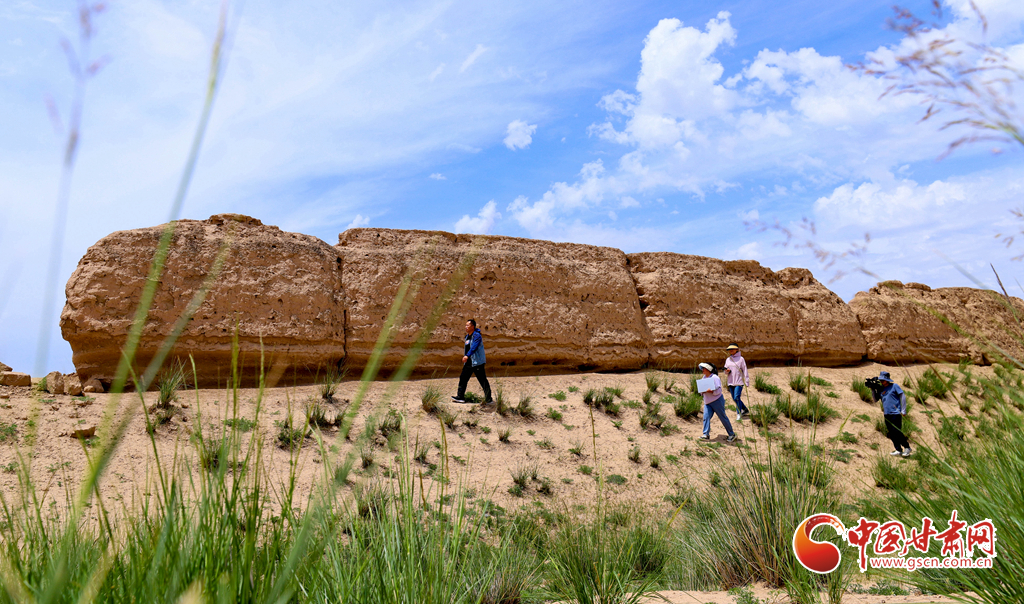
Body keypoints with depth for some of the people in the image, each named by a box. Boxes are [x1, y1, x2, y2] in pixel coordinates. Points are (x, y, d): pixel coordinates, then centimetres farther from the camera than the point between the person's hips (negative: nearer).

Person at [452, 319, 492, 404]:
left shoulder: (477, 335, -15)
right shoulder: (467, 336, 14)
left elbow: (474, 347, -30)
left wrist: (467, 355, -41)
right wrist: (465, 356, 26)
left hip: (477, 362, -9)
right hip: (468, 362, 9)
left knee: (483, 380, -4)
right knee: (463, 378, 7)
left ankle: (489, 399, 2)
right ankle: (460, 396, 14)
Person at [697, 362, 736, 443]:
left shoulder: (714, 378, -13)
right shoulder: (704, 377, 12)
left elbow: (718, 390, -18)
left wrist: (709, 391, -30)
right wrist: (702, 391, -3)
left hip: (717, 401, -7)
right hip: (707, 402, 7)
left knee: (723, 417, 1)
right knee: (706, 417, -8)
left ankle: (732, 435, 13)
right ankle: (706, 434, -8)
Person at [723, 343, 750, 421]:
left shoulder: (740, 358, -3)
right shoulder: (728, 360, 12)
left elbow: (745, 371, -3)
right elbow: (726, 372, 17)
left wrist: (747, 382, -8)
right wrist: (727, 371, -9)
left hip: (739, 382, -6)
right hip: (731, 382, 6)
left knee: (737, 397, -14)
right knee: (734, 399, 10)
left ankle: (739, 413, 1)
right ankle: (746, 410, 29)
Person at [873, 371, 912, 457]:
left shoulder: (894, 386, -3)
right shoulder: (881, 389, 13)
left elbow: (903, 396, -4)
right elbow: (876, 400, 15)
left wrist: (903, 410, -8)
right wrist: (872, 389, 2)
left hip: (896, 414, -6)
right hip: (887, 414, 6)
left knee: (897, 432, -9)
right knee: (891, 434, 6)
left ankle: (907, 448, 7)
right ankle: (898, 450, 13)